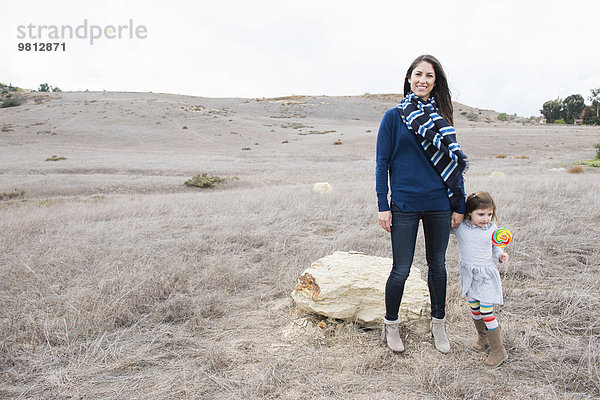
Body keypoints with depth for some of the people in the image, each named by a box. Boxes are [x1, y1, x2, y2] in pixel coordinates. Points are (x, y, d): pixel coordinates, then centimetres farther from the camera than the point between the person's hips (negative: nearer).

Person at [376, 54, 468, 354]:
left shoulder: (440, 118, 8)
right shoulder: (394, 116, -1)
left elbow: (455, 163, 10)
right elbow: (383, 163, -2)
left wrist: (459, 205, 7)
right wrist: (383, 206, -8)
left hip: (439, 205, 3)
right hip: (404, 205, -3)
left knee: (437, 265, 14)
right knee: (401, 269, 3)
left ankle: (438, 323, 33)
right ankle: (391, 324, 24)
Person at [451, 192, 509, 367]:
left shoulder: (492, 228, -5)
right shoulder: (459, 227, -9)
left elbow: (495, 246, 9)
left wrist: (500, 255, -10)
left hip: (486, 275, -2)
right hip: (469, 274, 2)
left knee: (486, 312, -6)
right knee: (474, 309, 16)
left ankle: (498, 350, 7)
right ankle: (482, 335, 43)